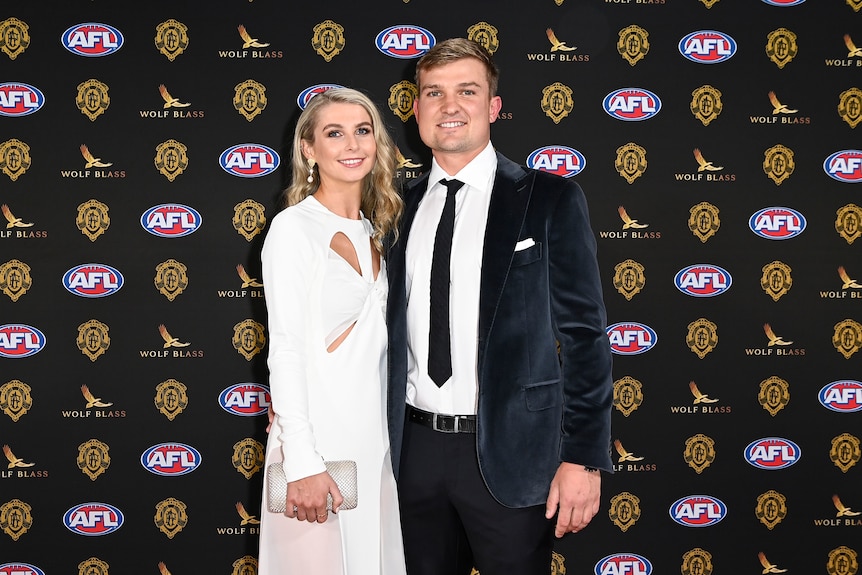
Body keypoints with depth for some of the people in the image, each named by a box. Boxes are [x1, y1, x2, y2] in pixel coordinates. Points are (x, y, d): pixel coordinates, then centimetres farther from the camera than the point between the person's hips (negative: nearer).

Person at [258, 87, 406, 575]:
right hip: (319, 435, -6)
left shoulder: (371, 232, 12)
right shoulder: (293, 228, -9)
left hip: (374, 437, 7)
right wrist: (302, 462, -18)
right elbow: (285, 350, -14)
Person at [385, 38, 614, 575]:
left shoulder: (550, 199, -4)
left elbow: (584, 335, -6)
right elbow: (391, 326, 13)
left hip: (509, 450, -3)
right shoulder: (401, 206, 8)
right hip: (416, 445, 4)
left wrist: (583, 459, -11)